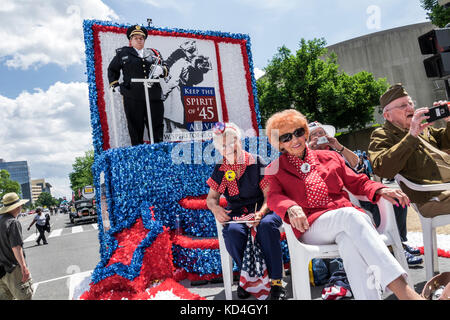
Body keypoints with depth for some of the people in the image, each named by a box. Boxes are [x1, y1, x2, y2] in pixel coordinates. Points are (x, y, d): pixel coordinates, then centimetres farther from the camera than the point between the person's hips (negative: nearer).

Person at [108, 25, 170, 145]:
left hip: (153, 96, 2)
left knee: (157, 126, 3)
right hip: (133, 98, -2)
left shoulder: (153, 53, 20)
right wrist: (115, 85, 12)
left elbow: (165, 68, 16)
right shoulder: (123, 53, 15)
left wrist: (161, 70, -7)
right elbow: (112, 69, 24)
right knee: (136, 128, 1)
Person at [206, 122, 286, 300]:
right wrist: (215, 208, -10)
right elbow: (211, 198, 15)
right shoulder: (220, 170, 11)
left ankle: (276, 282, -23)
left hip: (262, 211, -2)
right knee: (232, 231, -33)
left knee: (266, 225, -36)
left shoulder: (257, 163, 0)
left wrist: (260, 213, -24)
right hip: (236, 214, 2)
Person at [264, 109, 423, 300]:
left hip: (347, 217, 3)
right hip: (312, 226, -3)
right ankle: (404, 291, -43)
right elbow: (274, 196, -4)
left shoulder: (329, 157, 23)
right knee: (350, 215, -34)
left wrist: (380, 191, -1)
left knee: (350, 241, -35)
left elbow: (357, 182, 21)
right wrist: (291, 207, -28)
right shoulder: (275, 170, 14)